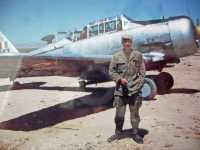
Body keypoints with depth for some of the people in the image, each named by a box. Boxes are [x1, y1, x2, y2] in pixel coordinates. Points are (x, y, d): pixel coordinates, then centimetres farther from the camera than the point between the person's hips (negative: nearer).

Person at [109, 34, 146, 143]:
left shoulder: (138, 55, 5)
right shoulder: (116, 56, 3)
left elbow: (142, 72, 7)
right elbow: (111, 71, 5)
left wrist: (139, 84, -2)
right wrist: (120, 79, -10)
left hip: (135, 89, 0)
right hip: (121, 89, 0)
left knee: (135, 112, 6)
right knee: (119, 113, 4)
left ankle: (135, 133, 18)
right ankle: (118, 132, 21)